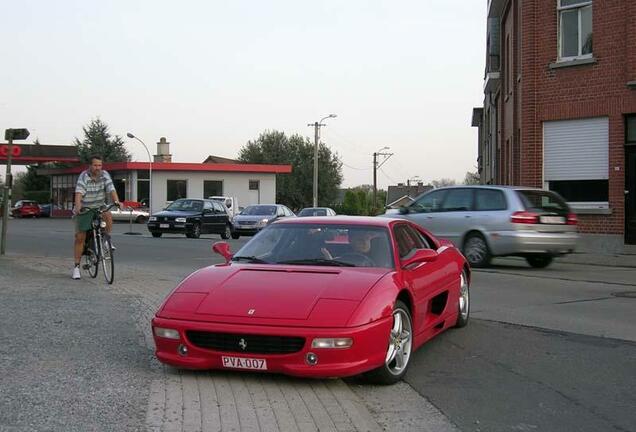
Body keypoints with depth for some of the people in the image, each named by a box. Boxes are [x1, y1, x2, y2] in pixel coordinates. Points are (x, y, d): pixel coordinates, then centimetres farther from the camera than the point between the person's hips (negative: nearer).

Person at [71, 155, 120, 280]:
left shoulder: (105, 175, -8)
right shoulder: (84, 177, -18)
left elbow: (111, 189, -19)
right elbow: (79, 192, -32)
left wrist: (116, 201, -38)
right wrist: (77, 206, -49)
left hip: (99, 207, 2)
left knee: (108, 216, -31)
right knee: (80, 237, -5)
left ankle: (107, 240, -6)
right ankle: (76, 266, 4)